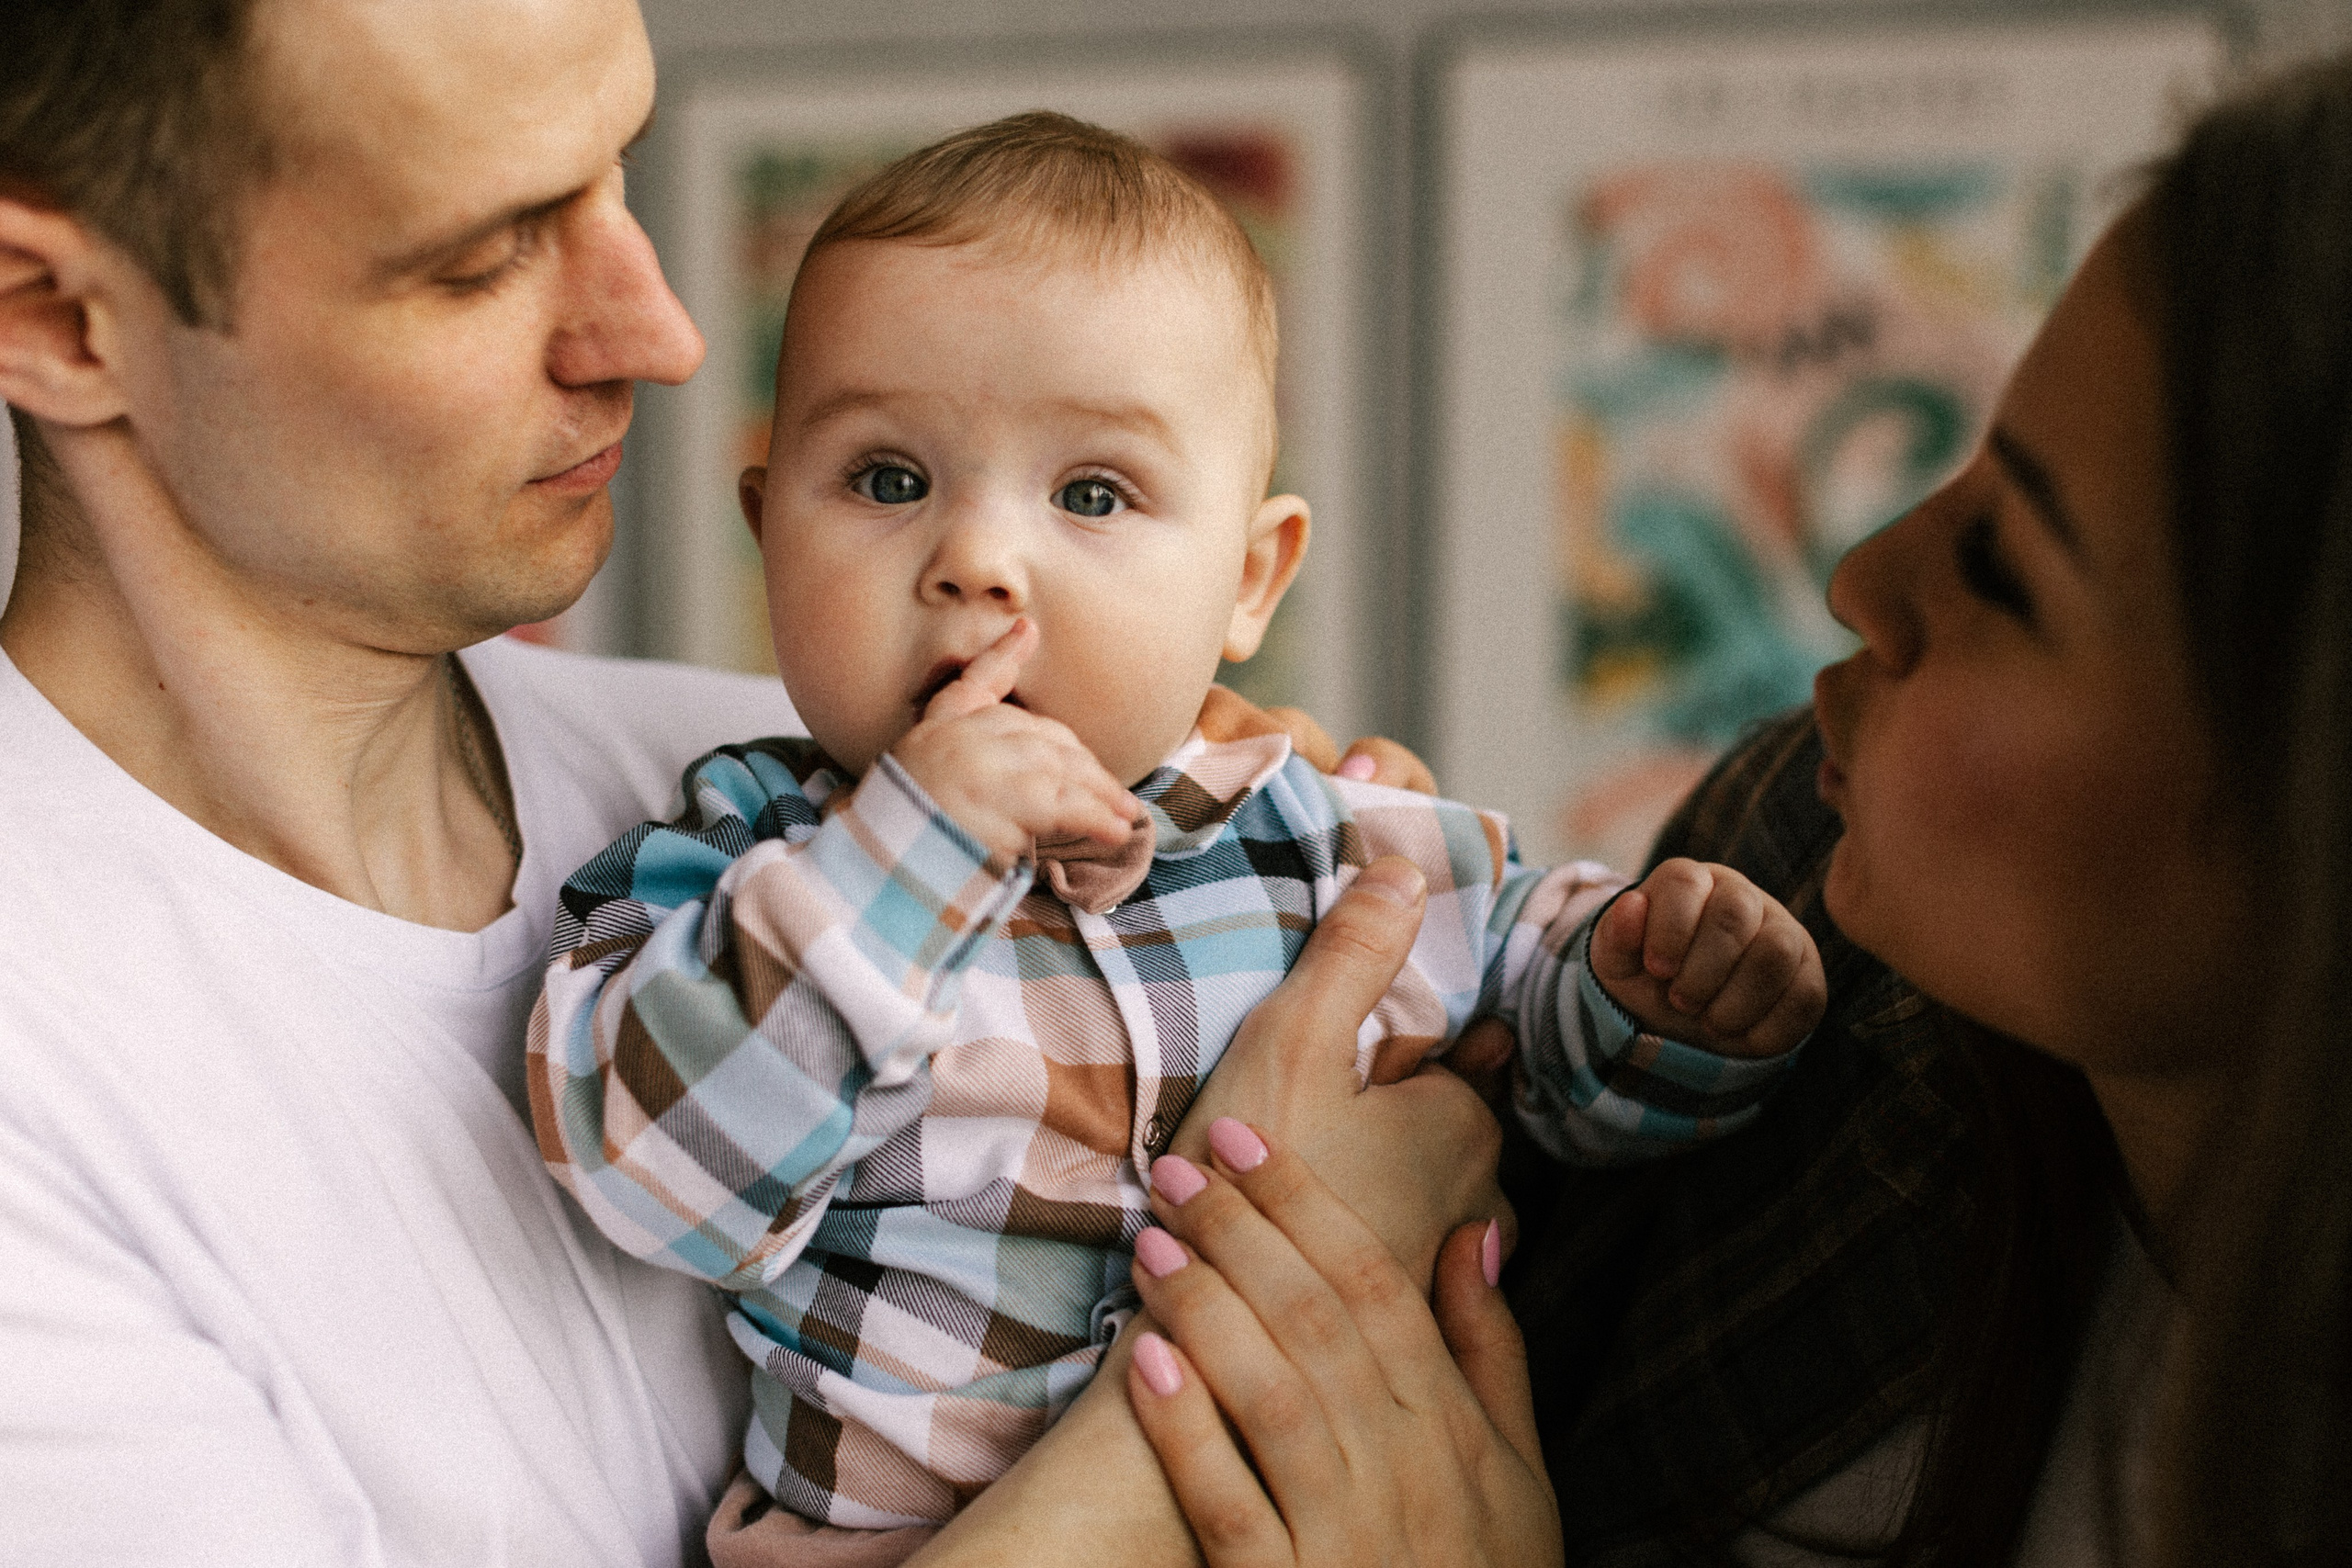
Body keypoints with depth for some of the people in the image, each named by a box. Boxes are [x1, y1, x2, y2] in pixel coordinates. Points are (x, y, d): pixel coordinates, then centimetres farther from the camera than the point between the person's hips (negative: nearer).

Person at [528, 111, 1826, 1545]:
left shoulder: (1365, 862, 3)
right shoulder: (745, 858, -4)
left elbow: (1533, 958, 19)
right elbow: (656, 1169, -18)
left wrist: (1659, 993, -3)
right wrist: (898, 858, -25)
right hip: (882, 1533, -2)